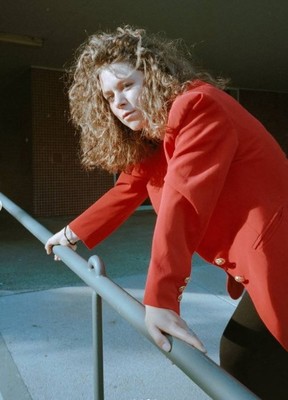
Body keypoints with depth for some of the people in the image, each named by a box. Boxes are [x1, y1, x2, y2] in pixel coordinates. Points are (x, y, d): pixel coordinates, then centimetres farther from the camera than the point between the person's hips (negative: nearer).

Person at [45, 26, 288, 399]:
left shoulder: (196, 105, -17)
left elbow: (182, 201, -26)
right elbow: (127, 190, 17)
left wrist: (160, 299, -28)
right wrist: (73, 233, 22)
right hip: (256, 264, 9)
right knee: (236, 357, 18)